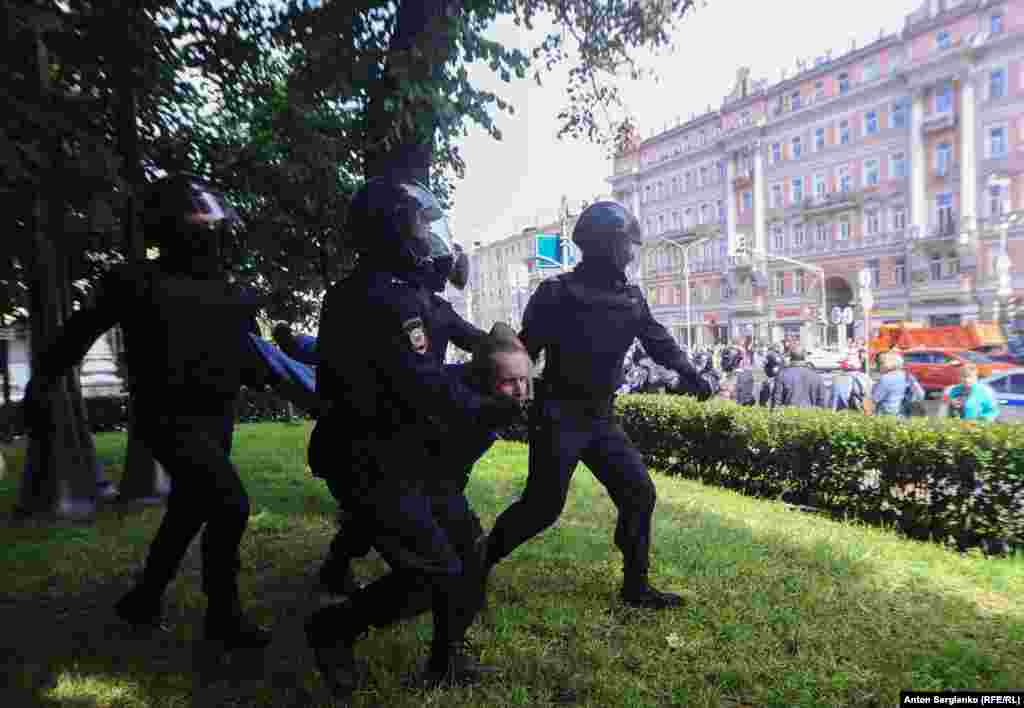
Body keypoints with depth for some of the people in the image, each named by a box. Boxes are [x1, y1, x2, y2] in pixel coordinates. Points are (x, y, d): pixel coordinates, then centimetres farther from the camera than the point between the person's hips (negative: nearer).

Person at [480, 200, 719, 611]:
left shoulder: (630, 297, 6)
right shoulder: (557, 293, -12)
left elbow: (658, 341, 12)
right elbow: (524, 350, -11)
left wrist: (692, 376, -2)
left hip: (601, 419, 7)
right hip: (559, 418, -6)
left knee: (638, 493, 4)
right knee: (542, 505, -2)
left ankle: (636, 586, 19)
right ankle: (478, 563, 20)